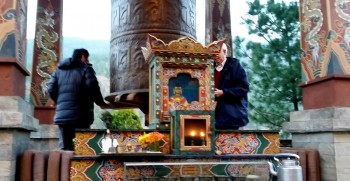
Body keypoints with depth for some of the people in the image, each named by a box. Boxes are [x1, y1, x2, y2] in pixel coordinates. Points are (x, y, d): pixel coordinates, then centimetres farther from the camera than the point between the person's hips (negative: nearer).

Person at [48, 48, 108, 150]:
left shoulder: (59, 70, 20)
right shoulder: (85, 68, 3)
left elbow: (51, 89, 11)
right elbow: (92, 88, -9)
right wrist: (101, 103, 3)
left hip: (61, 114, 5)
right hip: (80, 114, -5)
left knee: (64, 145, 8)